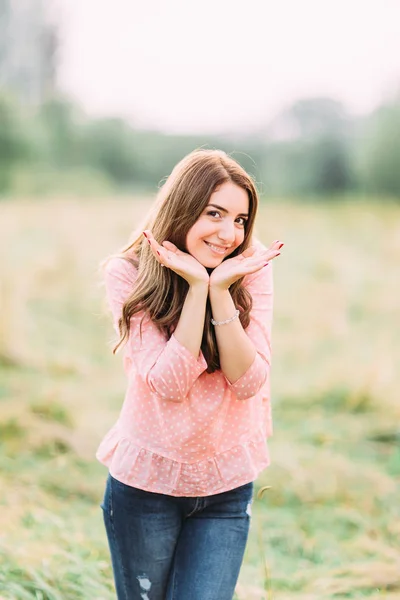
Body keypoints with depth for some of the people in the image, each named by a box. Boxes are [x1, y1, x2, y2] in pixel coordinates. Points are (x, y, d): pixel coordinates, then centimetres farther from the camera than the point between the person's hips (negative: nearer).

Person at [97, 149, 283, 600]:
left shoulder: (252, 271, -9)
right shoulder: (127, 274, -13)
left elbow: (248, 381, -16)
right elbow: (168, 383, -21)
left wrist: (221, 290, -25)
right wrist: (197, 286, -26)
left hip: (228, 485, 1)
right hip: (146, 479, -1)